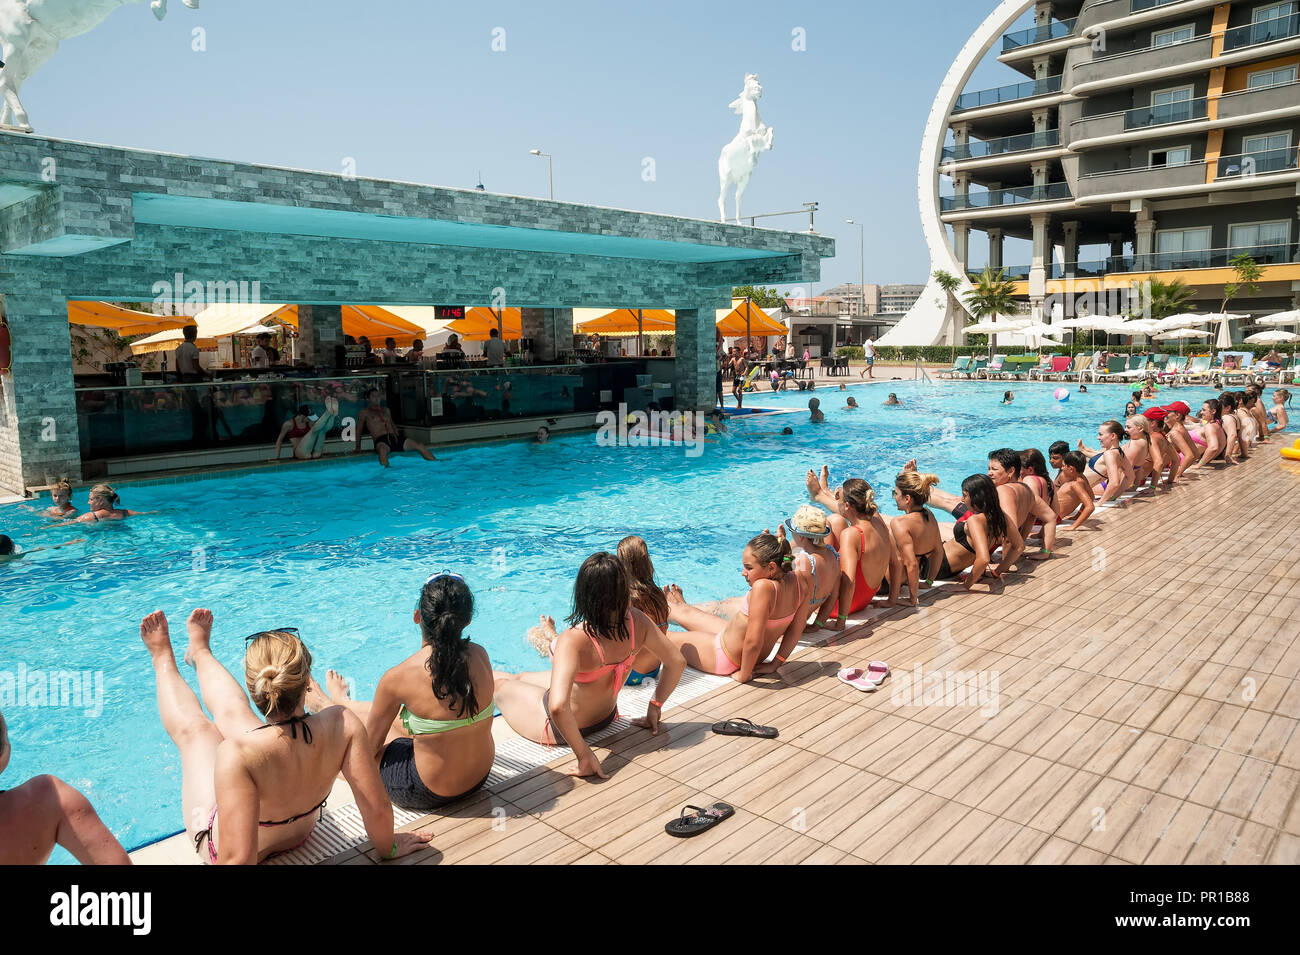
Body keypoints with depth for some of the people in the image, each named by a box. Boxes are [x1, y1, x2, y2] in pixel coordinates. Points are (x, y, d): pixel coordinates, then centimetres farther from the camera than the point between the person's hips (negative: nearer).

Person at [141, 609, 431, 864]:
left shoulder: (237, 755, -45)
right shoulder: (344, 724, -36)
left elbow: (238, 859, -43)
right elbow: (378, 810, -28)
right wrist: (387, 847, -8)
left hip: (220, 844, -3)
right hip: (300, 833, 3)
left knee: (191, 727, 20)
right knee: (230, 710, 22)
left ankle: (163, 659, 51)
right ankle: (199, 652, 53)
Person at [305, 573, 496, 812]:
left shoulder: (398, 678, -24)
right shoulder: (479, 655, -11)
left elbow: (368, 749, -10)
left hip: (427, 795, -5)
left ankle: (327, 707, 53)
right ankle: (342, 702, 57)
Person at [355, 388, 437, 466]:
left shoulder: (386, 410, 28)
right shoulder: (365, 412, 15)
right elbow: (359, 430, 15)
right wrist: (358, 447, 8)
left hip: (395, 437, 4)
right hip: (381, 440, -4)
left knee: (419, 446, -17)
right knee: (383, 450, -44)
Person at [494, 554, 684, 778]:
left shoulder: (574, 640, -39)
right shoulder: (636, 621, -23)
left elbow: (558, 707, -49)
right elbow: (676, 662, -11)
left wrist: (584, 755, -34)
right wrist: (654, 706, 3)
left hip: (559, 728, -5)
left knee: (500, 680, 23)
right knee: (519, 677, 30)